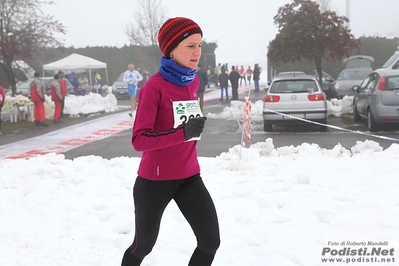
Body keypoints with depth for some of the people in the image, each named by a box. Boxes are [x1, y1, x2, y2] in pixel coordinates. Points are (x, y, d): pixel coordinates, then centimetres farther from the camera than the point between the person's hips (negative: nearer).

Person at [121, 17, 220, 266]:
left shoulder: (193, 81, 1)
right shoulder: (155, 86, -20)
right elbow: (139, 140, -24)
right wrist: (182, 134, -33)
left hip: (189, 177, 5)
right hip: (155, 180, -5)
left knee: (211, 241, -3)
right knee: (143, 246, 14)